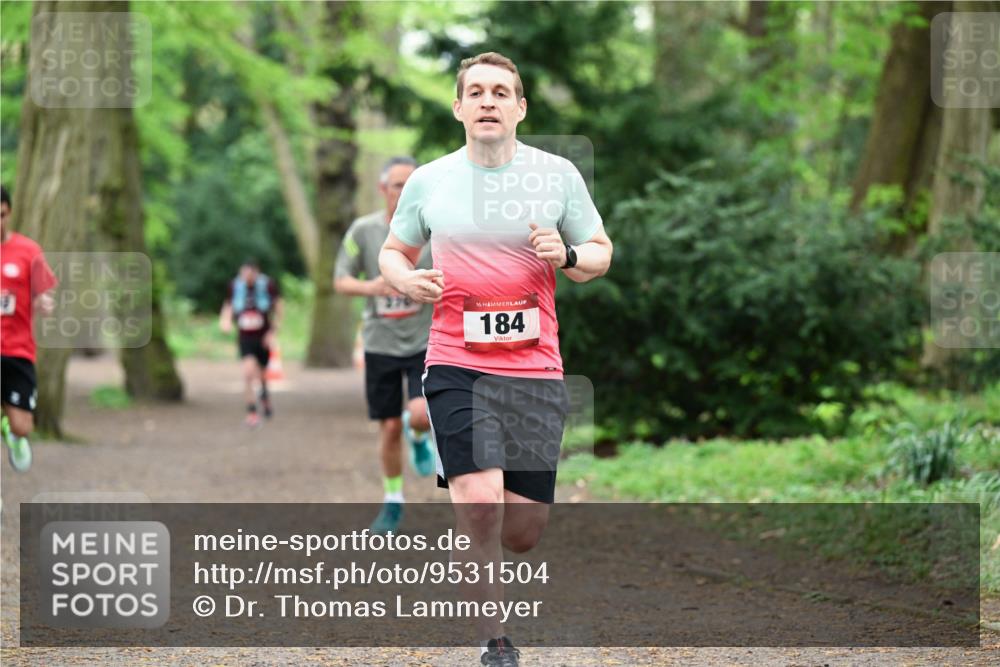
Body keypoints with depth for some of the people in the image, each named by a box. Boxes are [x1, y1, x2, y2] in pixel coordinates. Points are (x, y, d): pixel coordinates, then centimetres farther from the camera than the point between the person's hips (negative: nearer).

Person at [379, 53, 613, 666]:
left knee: (524, 532, 2)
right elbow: (393, 251, 19)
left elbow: (602, 252, 12)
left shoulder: (557, 174, 4)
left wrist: (567, 257, -10)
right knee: (481, 503, -19)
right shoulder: (428, 181, 5)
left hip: (535, 368, 1)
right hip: (457, 365, -1)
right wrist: (407, 280, -4)